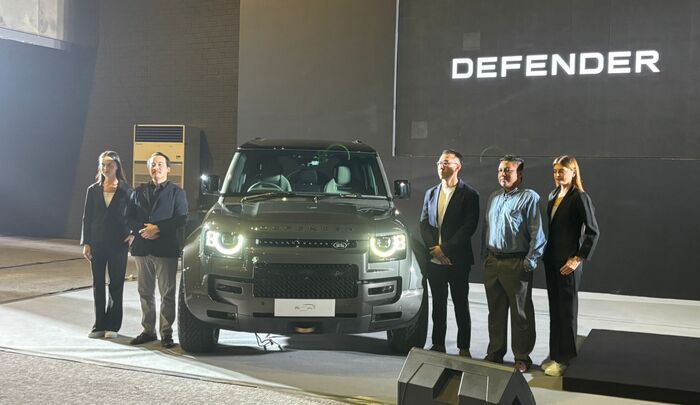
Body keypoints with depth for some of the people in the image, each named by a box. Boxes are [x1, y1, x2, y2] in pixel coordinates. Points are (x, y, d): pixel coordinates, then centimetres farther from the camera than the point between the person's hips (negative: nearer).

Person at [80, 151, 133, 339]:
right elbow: (87, 218, 6)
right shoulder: (93, 190, 6)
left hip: (118, 243, -2)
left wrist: (133, 233, -11)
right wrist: (86, 243, 0)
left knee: (116, 284, 3)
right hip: (97, 243, 2)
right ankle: (99, 325, 14)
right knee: (98, 284, 6)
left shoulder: (125, 190, 0)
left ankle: (112, 325, 10)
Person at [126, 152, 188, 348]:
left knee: (167, 293, -2)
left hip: (166, 250, -4)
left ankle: (166, 333, 4)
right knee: (145, 292, 9)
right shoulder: (139, 192, 16)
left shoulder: (176, 192, 5)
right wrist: (142, 230, -8)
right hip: (142, 249, 4)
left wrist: (157, 228, -14)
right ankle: (148, 330, 18)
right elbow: (129, 217, 11)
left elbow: (181, 219, -5)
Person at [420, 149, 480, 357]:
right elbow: (424, 223, 9)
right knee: (438, 303, 10)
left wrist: (445, 248, -14)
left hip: (457, 260, -4)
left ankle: (464, 347, 10)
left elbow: (469, 227, -11)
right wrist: (434, 248, -6)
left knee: (461, 304, 3)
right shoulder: (431, 193, 13)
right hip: (434, 259, 4)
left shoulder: (469, 195, -3)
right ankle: (438, 345, 19)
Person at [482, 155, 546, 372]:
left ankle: (522, 357, 11)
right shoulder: (493, 198, 16)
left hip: (516, 263, -6)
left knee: (520, 313, 1)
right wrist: (484, 256, 14)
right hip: (492, 262, 6)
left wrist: (530, 262, -13)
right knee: (495, 311, 13)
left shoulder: (529, 197, -6)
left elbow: (538, 234, -10)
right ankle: (495, 353, 24)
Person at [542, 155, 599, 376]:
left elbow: (593, 232, -14)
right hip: (551, 260, 7)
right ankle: (555, 354, 24)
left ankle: (565, 358, 13)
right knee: (554, 309, 14)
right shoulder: (553, 196, 11)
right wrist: (545, 255, 8)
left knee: (567, 310, 3)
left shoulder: (580, 198, -11)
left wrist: (578, 259, -16)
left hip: (567, 263, -7)